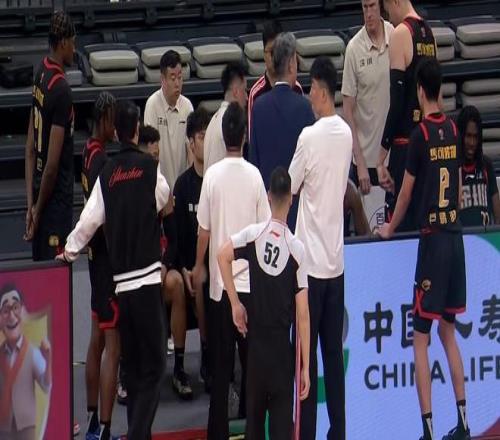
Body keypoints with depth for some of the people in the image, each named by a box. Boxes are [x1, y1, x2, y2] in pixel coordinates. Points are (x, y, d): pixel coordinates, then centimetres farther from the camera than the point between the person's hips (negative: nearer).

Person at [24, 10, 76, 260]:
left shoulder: (40, 74, 7)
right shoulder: (61, 90, -20)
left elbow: (30, 146, 9)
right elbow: (53, 162, -21)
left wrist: (31, 202, 8)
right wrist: (37, 208, -10)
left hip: (40, 190, 9)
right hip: (57, 197, -9)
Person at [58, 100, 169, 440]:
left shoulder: (106, 174, 5)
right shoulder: (150, 166, -4)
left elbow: (90, 218, -1)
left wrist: (71, 250, 15)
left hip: (120, 281, 4)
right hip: (148, 276, -4)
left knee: (133, 365, 11)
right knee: (153, 365, -5)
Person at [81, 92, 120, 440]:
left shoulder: (90, 154, 10)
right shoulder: (101, 160, -20)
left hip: (97, 255, 10)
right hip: (108, 257, -10)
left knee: (97, 341, 16)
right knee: (112, 346, -8)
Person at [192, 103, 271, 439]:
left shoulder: (213, 175, -6)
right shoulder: (254, 175, -5)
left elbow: (204, 229, -1)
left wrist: (199, 266, 16)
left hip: (220, 279, 0)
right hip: (250, 278, 0)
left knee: (220, 360, 2)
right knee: (251, 356, 10)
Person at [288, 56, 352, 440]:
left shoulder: (310, 137, -14)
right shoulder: (347, 134, 5)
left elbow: (289, 189, -4)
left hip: (311, 260, -6)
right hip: (336, 258, 6)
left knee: (307, 354, -2)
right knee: (334, 352, 10)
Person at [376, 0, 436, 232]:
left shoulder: (401, 34, -11)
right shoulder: (429, 33, 12)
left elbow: (397, 103, -15)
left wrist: (381, 160, -13)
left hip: (405, 145, -8)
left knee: (397, 223, -6)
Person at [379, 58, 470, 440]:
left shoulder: (421, 134, -10)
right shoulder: (453, 130, 7)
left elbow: (407, 192, -2)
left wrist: (390, 228, 13)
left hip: (432, 238, -6)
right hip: (456, 236, 6)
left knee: (421, 338, -4)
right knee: (448, 331, 15)